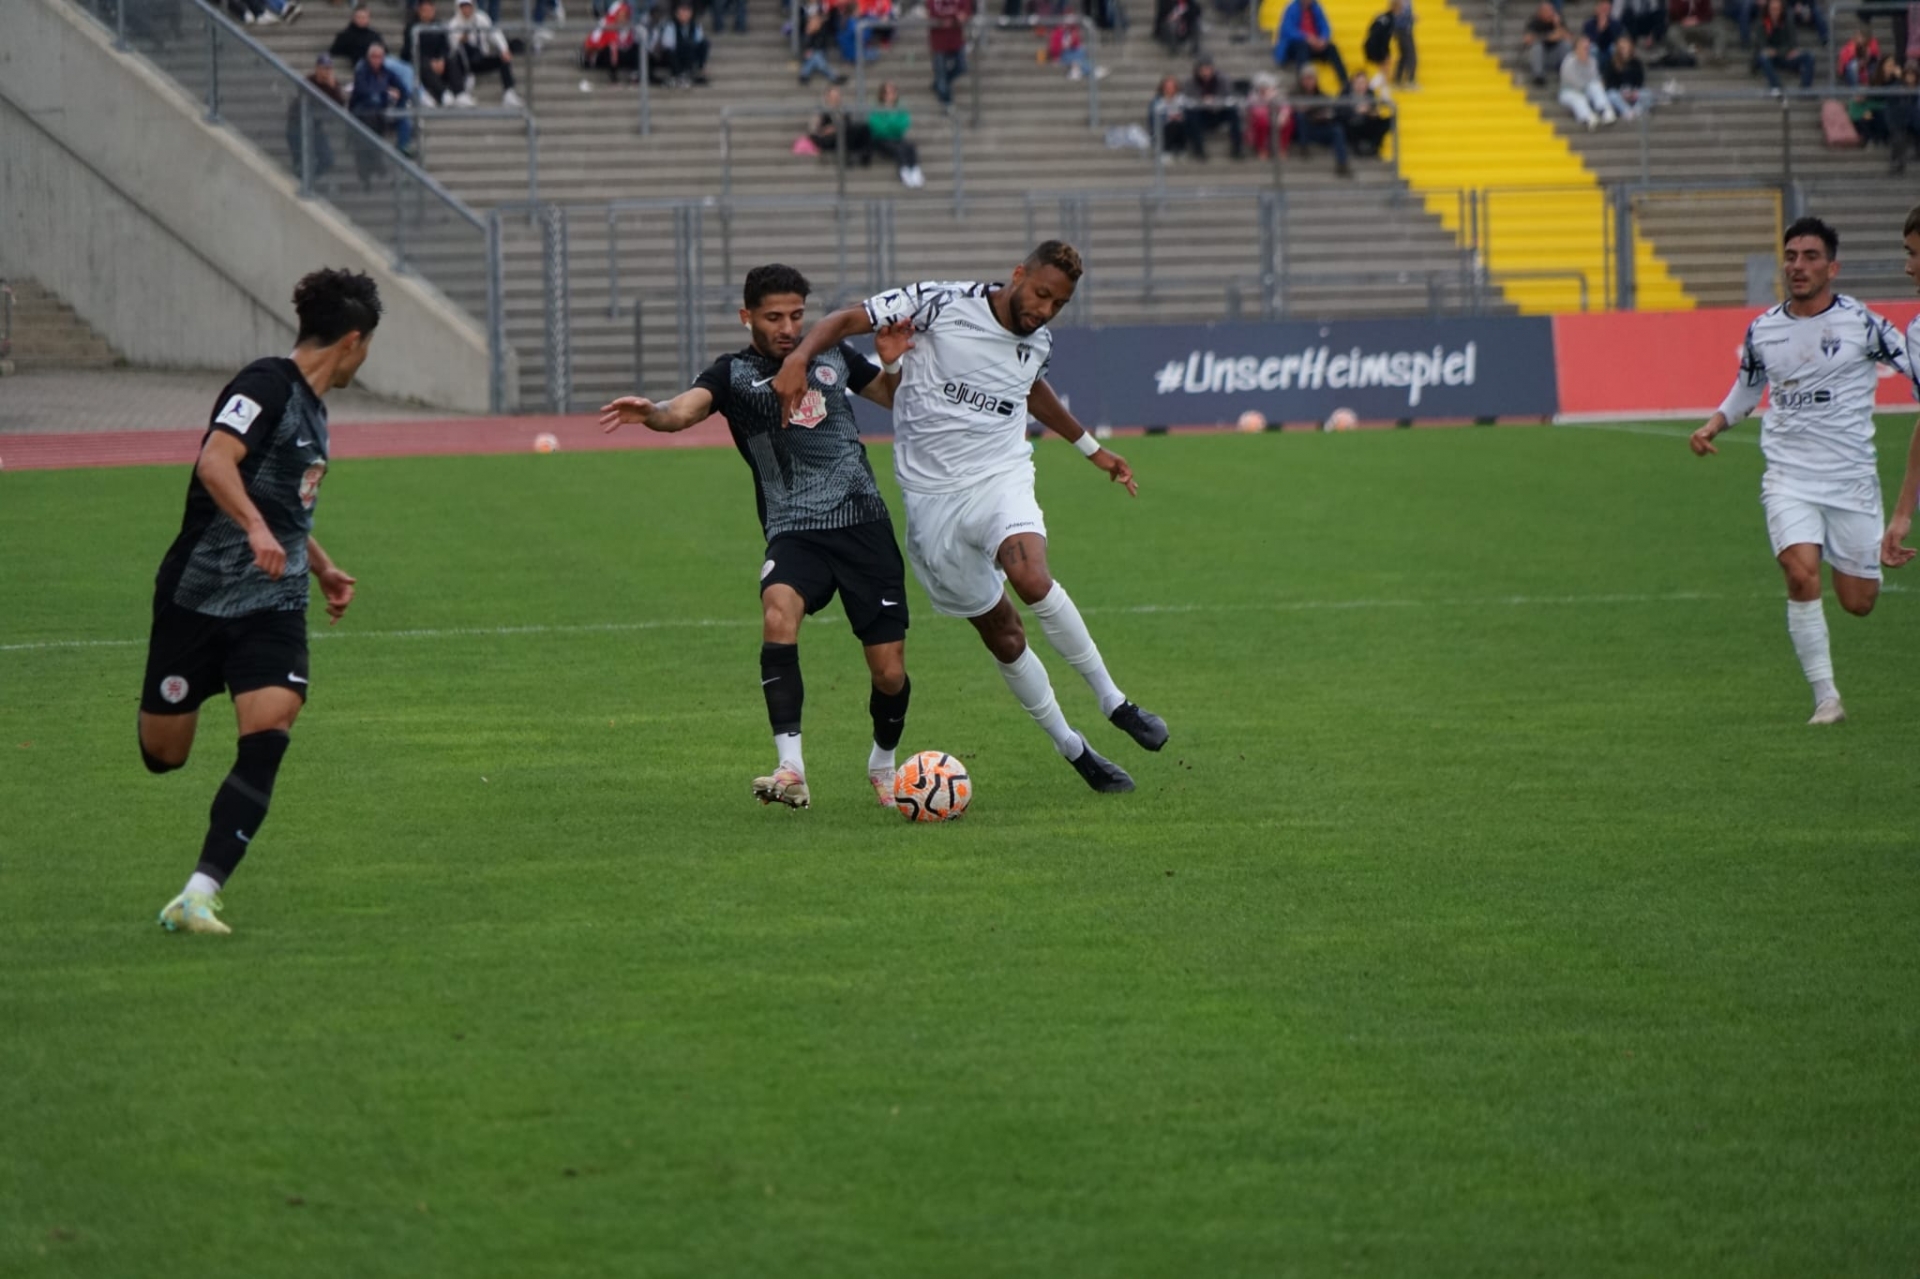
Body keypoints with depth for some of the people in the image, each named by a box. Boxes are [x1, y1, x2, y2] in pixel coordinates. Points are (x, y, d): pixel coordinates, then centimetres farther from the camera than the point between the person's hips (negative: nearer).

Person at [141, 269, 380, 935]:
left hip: (275, 606, 7)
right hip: (198, 598, -7)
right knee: (162, 755, 1)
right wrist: (258, 528, -39)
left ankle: (197, 897, -20)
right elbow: (216, 460, -27)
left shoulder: (311, 406, 17)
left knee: (267, 741, -16)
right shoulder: (267, 386, -10)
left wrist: (323, 568, 41)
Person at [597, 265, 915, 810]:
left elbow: (894, 397, 25)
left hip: (865, 523, 2)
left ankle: (883, 764, 31)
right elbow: (687, 407, -19)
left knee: (889, 672, -1)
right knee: (778, 612, -33)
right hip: (795, 532, -2)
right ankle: (791, 771, -34)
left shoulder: (832, 354, 11)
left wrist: (894, 364, 3)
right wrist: (652, 412, -42)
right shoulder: (734, 373, 2)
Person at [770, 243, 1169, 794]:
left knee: (1030, 577, -30)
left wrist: (1091, 448, 40)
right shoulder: (940, 305, -11)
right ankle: (1072, 749, 19)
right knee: (1001, 634, 3)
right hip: (933, 497, -1)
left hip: (1001, 479, 1)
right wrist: (797, 359, -27)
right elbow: (847, 320, -9)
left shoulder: (1036, 341, 6)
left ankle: (1114, 703, -16)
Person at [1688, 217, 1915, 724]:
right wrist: (1712, 427, 5)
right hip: (1789, 479, 1)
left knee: (1858, 602, 3)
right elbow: (1747, 389, 21)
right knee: (1801, 574, -23)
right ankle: (1826, 698, -15)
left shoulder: (1861, 323, -5)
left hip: (1851, 479, -1)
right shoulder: (1762, 331, 5)